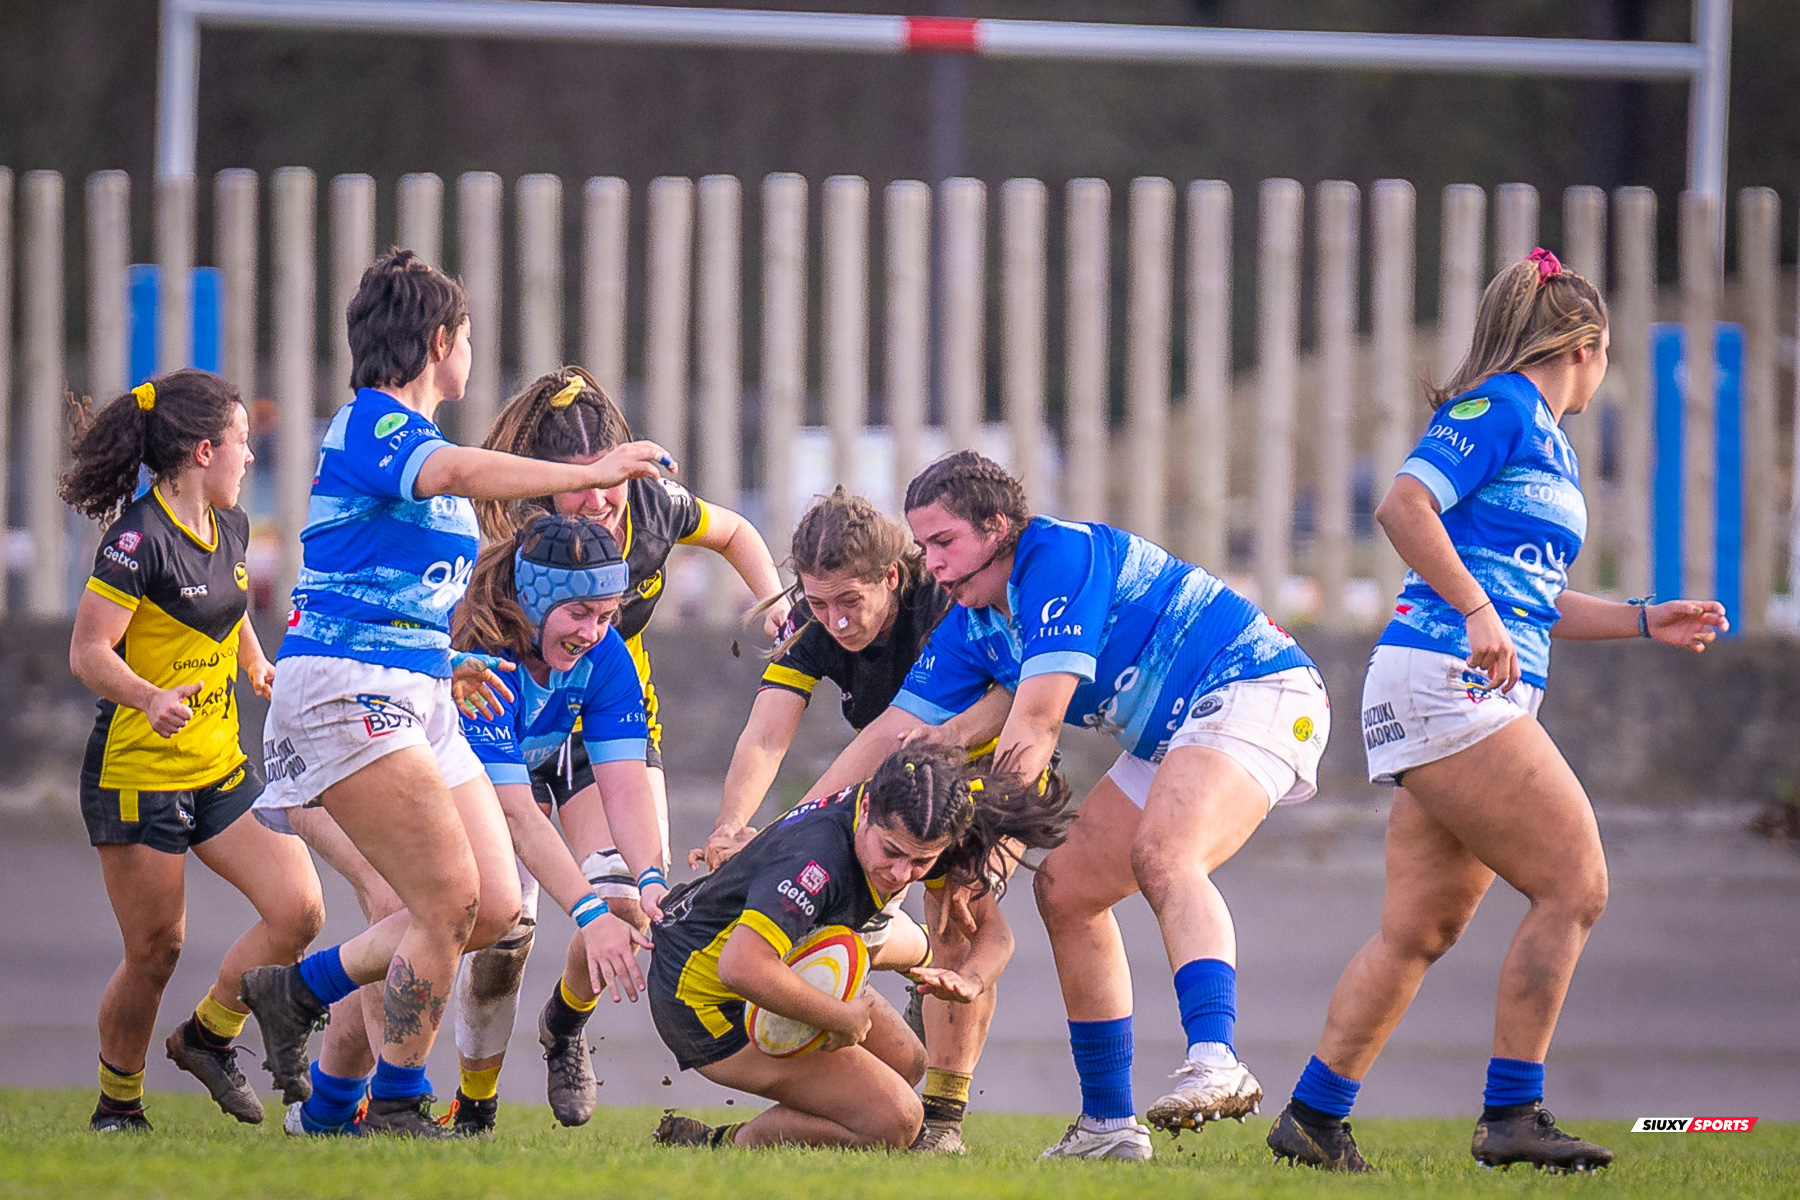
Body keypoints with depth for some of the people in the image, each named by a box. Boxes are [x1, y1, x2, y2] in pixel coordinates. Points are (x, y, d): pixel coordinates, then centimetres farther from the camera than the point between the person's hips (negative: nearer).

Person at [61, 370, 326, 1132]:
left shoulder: (229, 527, 8)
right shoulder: (139, 538, -17)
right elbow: (88, 651, -22)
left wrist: (260, 670, 21)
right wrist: (150, 697, -37)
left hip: (221, 771, 7)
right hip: (136, 775, -7)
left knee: (298, 911, -7)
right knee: (155, 953, -2)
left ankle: (208, 1037, 15)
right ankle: (118, 1103, 20)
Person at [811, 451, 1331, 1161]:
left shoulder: (1062, 556, -20)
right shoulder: (971, 625, 8)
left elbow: (1037, 723, -24)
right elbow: (897, 730, 10)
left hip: (1252, 689, -10)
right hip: (1170, 740, 10)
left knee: (1161, 856, -34)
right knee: (1067, 890, 5)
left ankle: (1214, 1062, -54)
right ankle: (1109, 1125, 8)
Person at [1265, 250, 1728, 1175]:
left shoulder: (1551, 445, 24)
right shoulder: (1500, 409, -5)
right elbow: (1404, 505, -19)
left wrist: (1644, 621, 25)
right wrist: (1478, 613, -26)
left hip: (1480, 699, 10)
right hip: (1444, 677, -10)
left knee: (1422, 927, 8)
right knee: (1573, 886, -12)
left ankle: (1313, 1117, 12)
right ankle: (1510, 1115, -11)